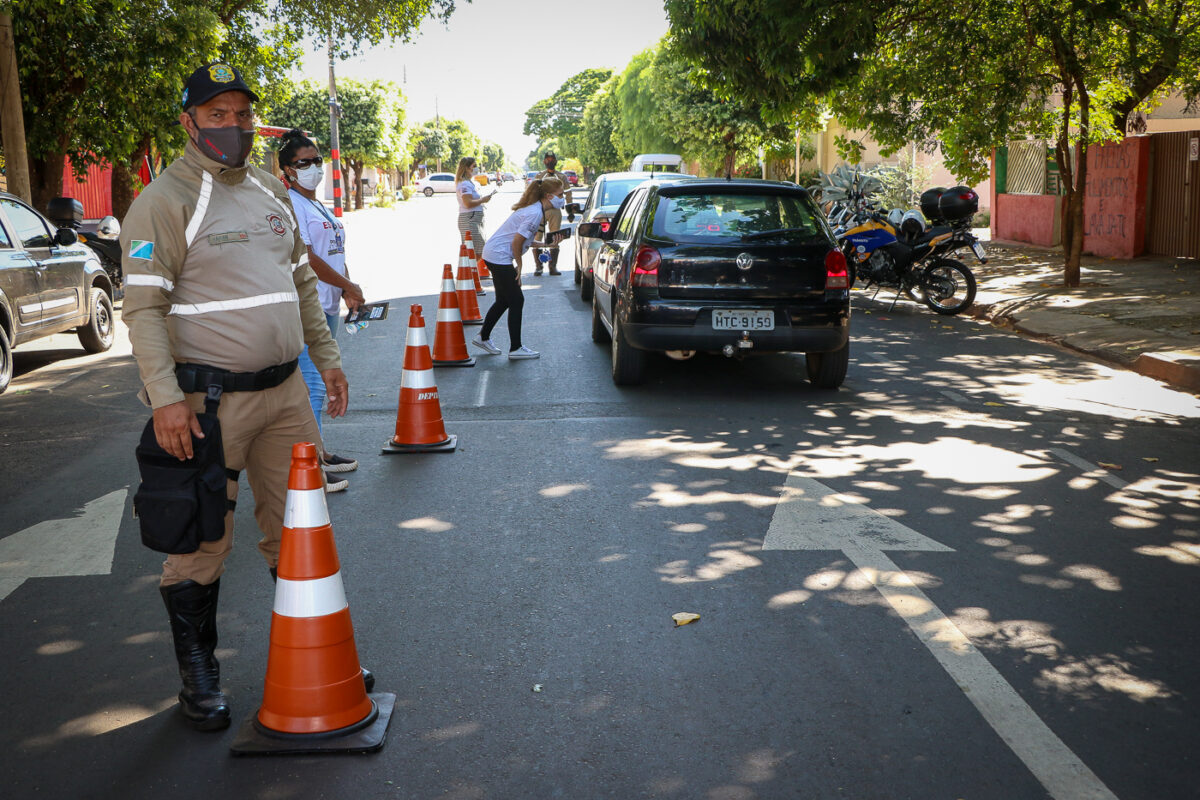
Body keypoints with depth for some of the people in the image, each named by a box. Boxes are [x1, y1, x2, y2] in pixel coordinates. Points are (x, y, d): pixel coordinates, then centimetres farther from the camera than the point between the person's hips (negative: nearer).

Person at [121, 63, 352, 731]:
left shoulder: (271, 191, 14)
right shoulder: (165, 199, -7)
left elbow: (303, 281, 22)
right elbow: (143, 305, -12)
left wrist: (328, 359, 18)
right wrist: (165, 397, -21)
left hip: (286, 392, 6)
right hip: (208, 396, -6)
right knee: (202, 543, 2)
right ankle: (199, 676, 19)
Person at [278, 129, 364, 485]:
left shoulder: (319, 205, 20)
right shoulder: (290, 205, -11)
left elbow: (336, 254, 21)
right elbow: (306, 259, -18)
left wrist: (347, 289, 4)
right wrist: (348, 286, -10)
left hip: (328, 304, 10)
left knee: (320, 382, 15)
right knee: (312, 385, -10)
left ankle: (319, 453, 25)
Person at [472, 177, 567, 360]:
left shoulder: (535, 209, 11)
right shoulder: (535, 214, -21)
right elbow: (517, 241, -22)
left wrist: (545, 244, 5)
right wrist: (519, 265, -11)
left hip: (493, 255, 10)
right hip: (499, 257, -10)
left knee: (504, 300, 18)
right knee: (516, 301, -3)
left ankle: (483, 337, 31)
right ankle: (515, 348, 3)